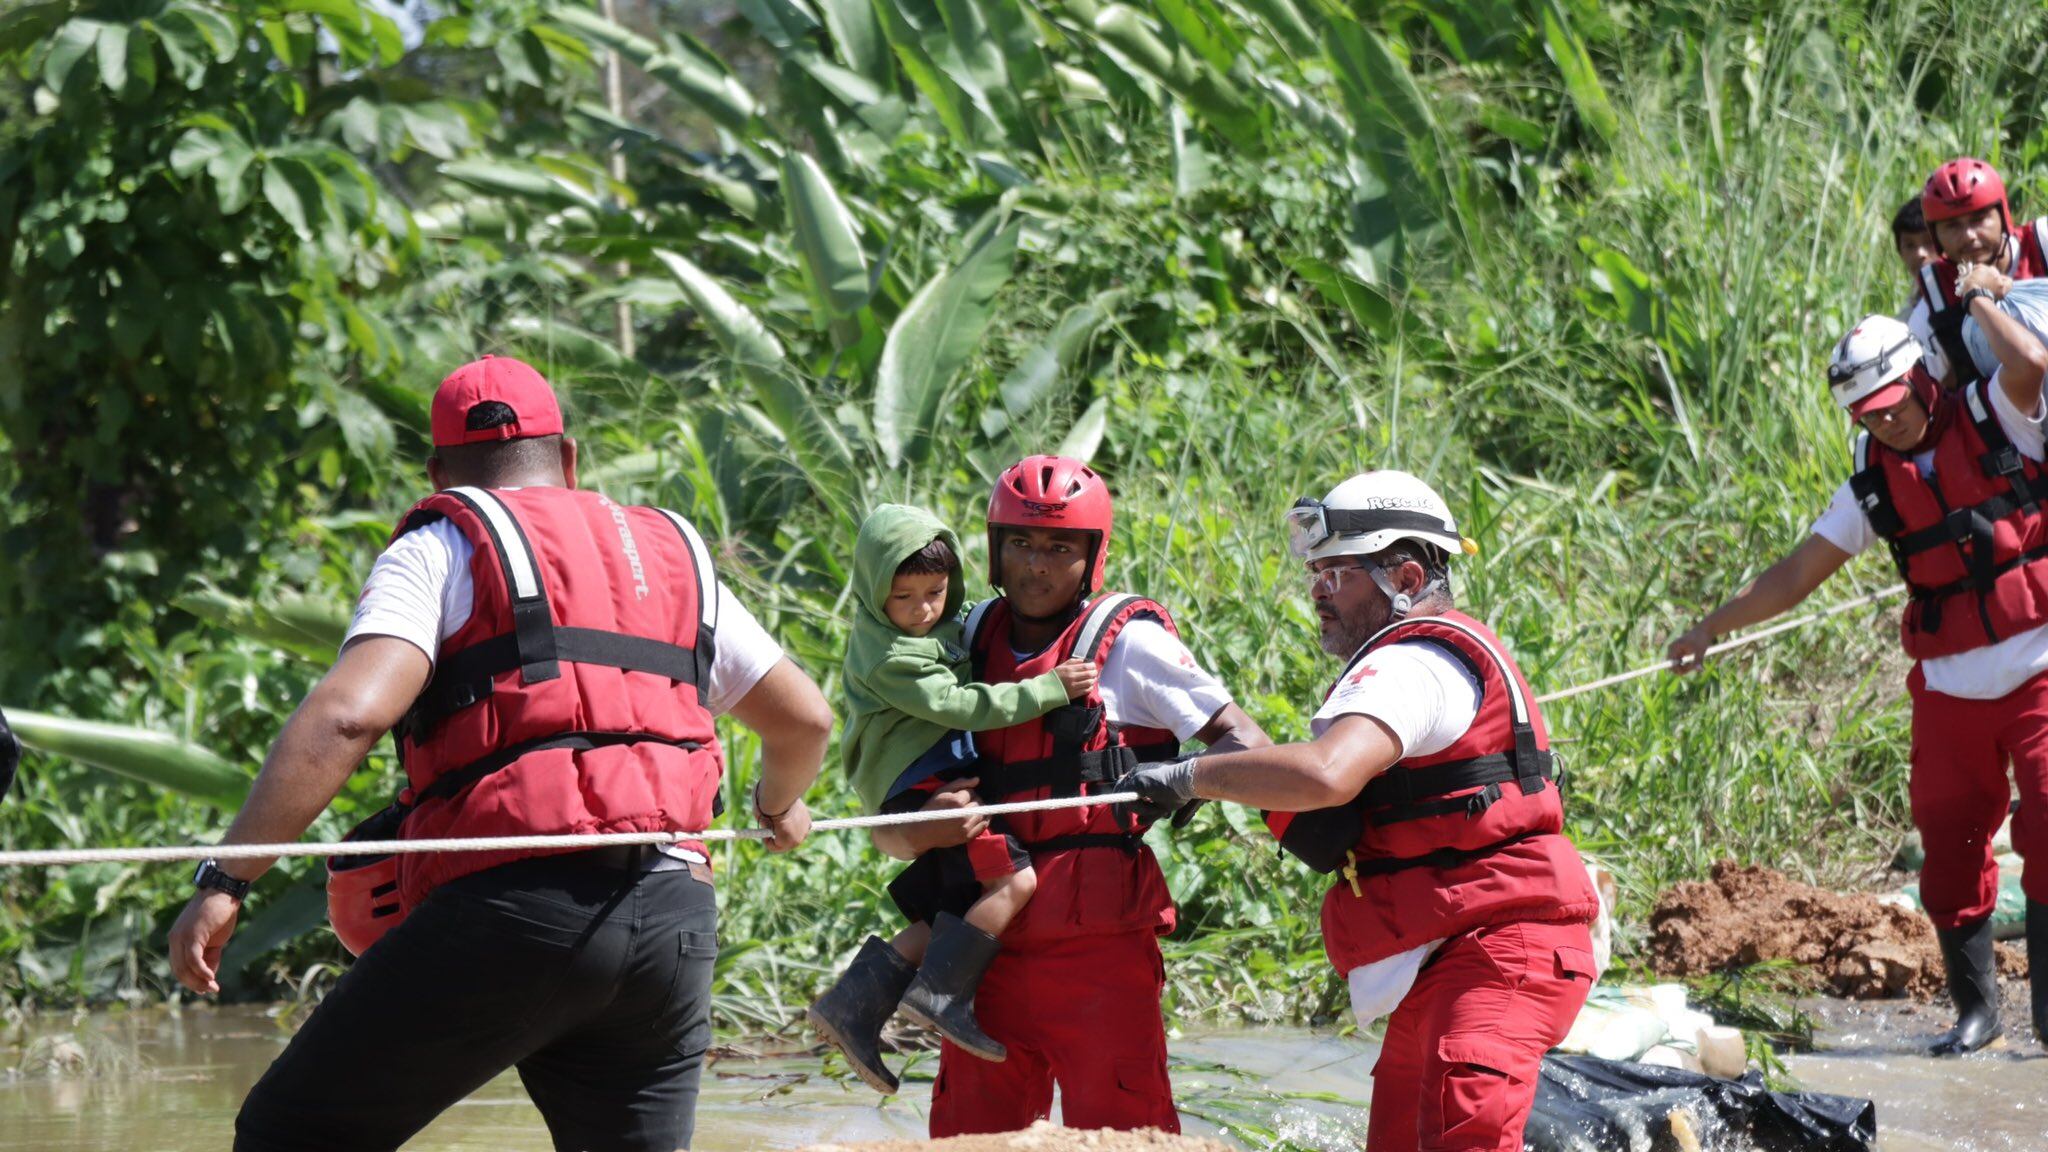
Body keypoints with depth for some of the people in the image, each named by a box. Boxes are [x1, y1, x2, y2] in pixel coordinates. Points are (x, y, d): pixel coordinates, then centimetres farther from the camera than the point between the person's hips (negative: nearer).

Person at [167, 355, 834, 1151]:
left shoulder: (442, 547, 8)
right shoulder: (676, 556, 24)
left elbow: (348, 714, -9)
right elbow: (805, 719, 33)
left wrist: (223, 882, -12)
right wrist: (780, 807, 55)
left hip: (516, 906, -5)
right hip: (676, 920, 5)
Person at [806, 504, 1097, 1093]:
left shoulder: (948, 627, 15)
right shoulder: (886, 654, -15)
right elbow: (958, 705, -19)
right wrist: (1048, 689, -21)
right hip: (923, 787, -10)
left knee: (945, 922, 9)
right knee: (1013, 880, -22)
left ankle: (853, 1002, 7)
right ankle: (940, 994, -19)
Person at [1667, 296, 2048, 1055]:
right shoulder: (1876, 484, 8)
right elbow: (1796, 576, 13)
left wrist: (1980, 297, -8)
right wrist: (1711, 628, 12)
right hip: (1949, 691, 4)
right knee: (1951, 849, 2)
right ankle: (1975, 1007, 12)